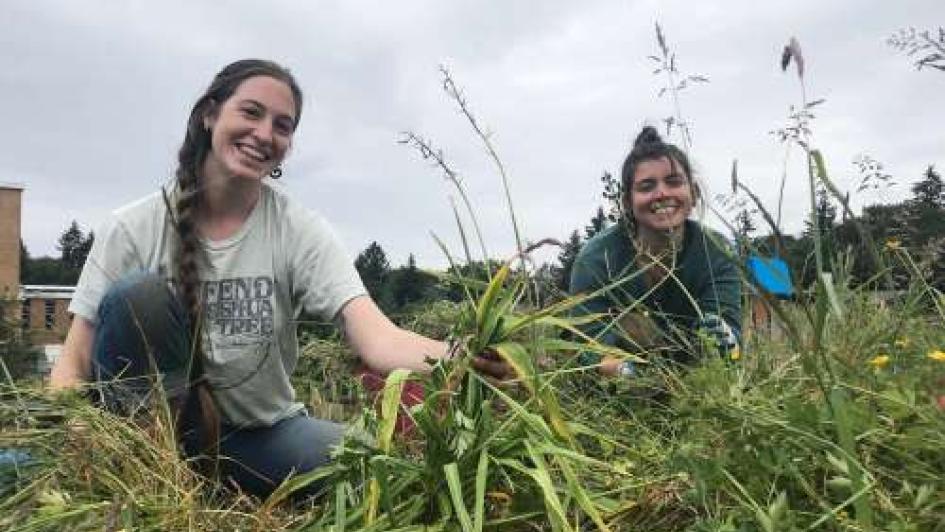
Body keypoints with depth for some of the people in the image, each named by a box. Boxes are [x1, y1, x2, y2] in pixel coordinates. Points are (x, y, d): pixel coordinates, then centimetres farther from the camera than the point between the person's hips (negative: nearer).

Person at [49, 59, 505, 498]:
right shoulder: (134, 229, -11)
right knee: (137, 296, -26)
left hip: (259, 431, 2)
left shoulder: (299, 231, -13)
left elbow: (377, 339, -27)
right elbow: (74, 365, -8)